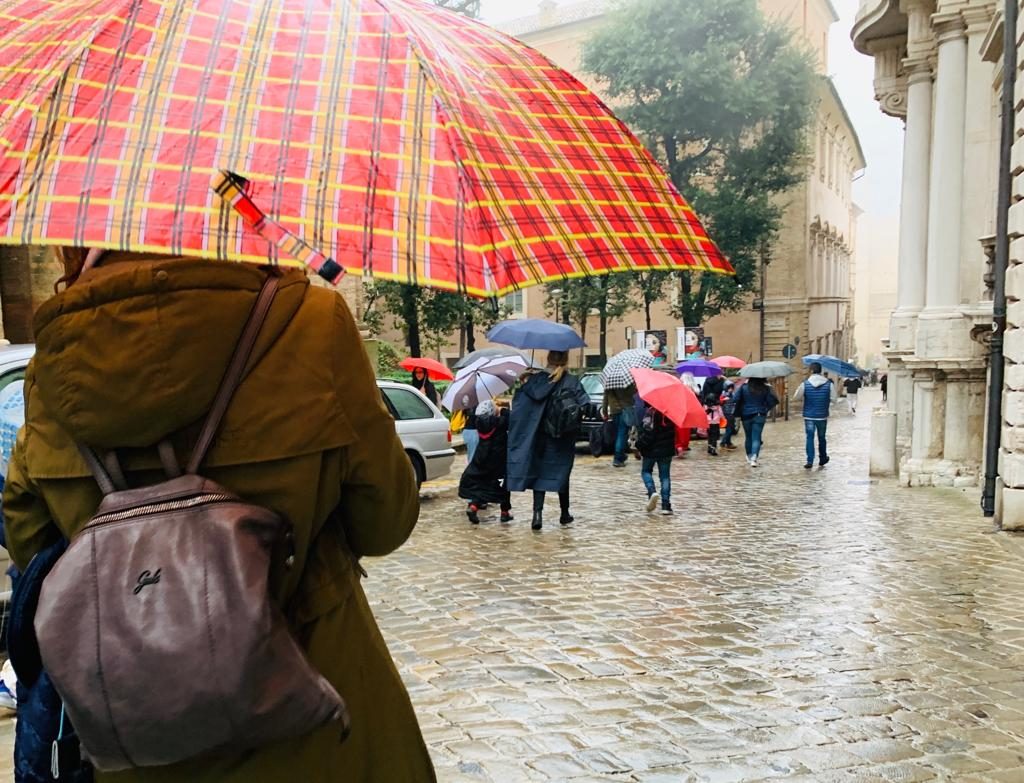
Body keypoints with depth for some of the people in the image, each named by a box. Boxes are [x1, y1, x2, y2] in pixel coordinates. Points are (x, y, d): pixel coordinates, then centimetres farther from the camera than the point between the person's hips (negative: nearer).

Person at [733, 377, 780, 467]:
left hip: (746, 416, 1)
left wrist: (738, 414, 1)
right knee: (756, 438, -3)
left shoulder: (744, 387, -3)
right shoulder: (766, 388, -3)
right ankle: (754, 458, -19)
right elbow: (772, 401, -9)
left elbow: (736, 400, -7)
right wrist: (766, 410, 8)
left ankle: (749, 457, 27)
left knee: (748, 437, 16)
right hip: (759, 416, -1)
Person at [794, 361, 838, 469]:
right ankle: (822, 459, 29)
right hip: (822, 416, 1)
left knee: (810, 438, 3)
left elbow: (796, 397, -4)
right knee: (822, 438, 17)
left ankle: (810, 461, -5)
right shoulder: (829, 384, -6)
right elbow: (834, 399, -4)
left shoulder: (805, 384, -9)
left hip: (809, 416, -1)